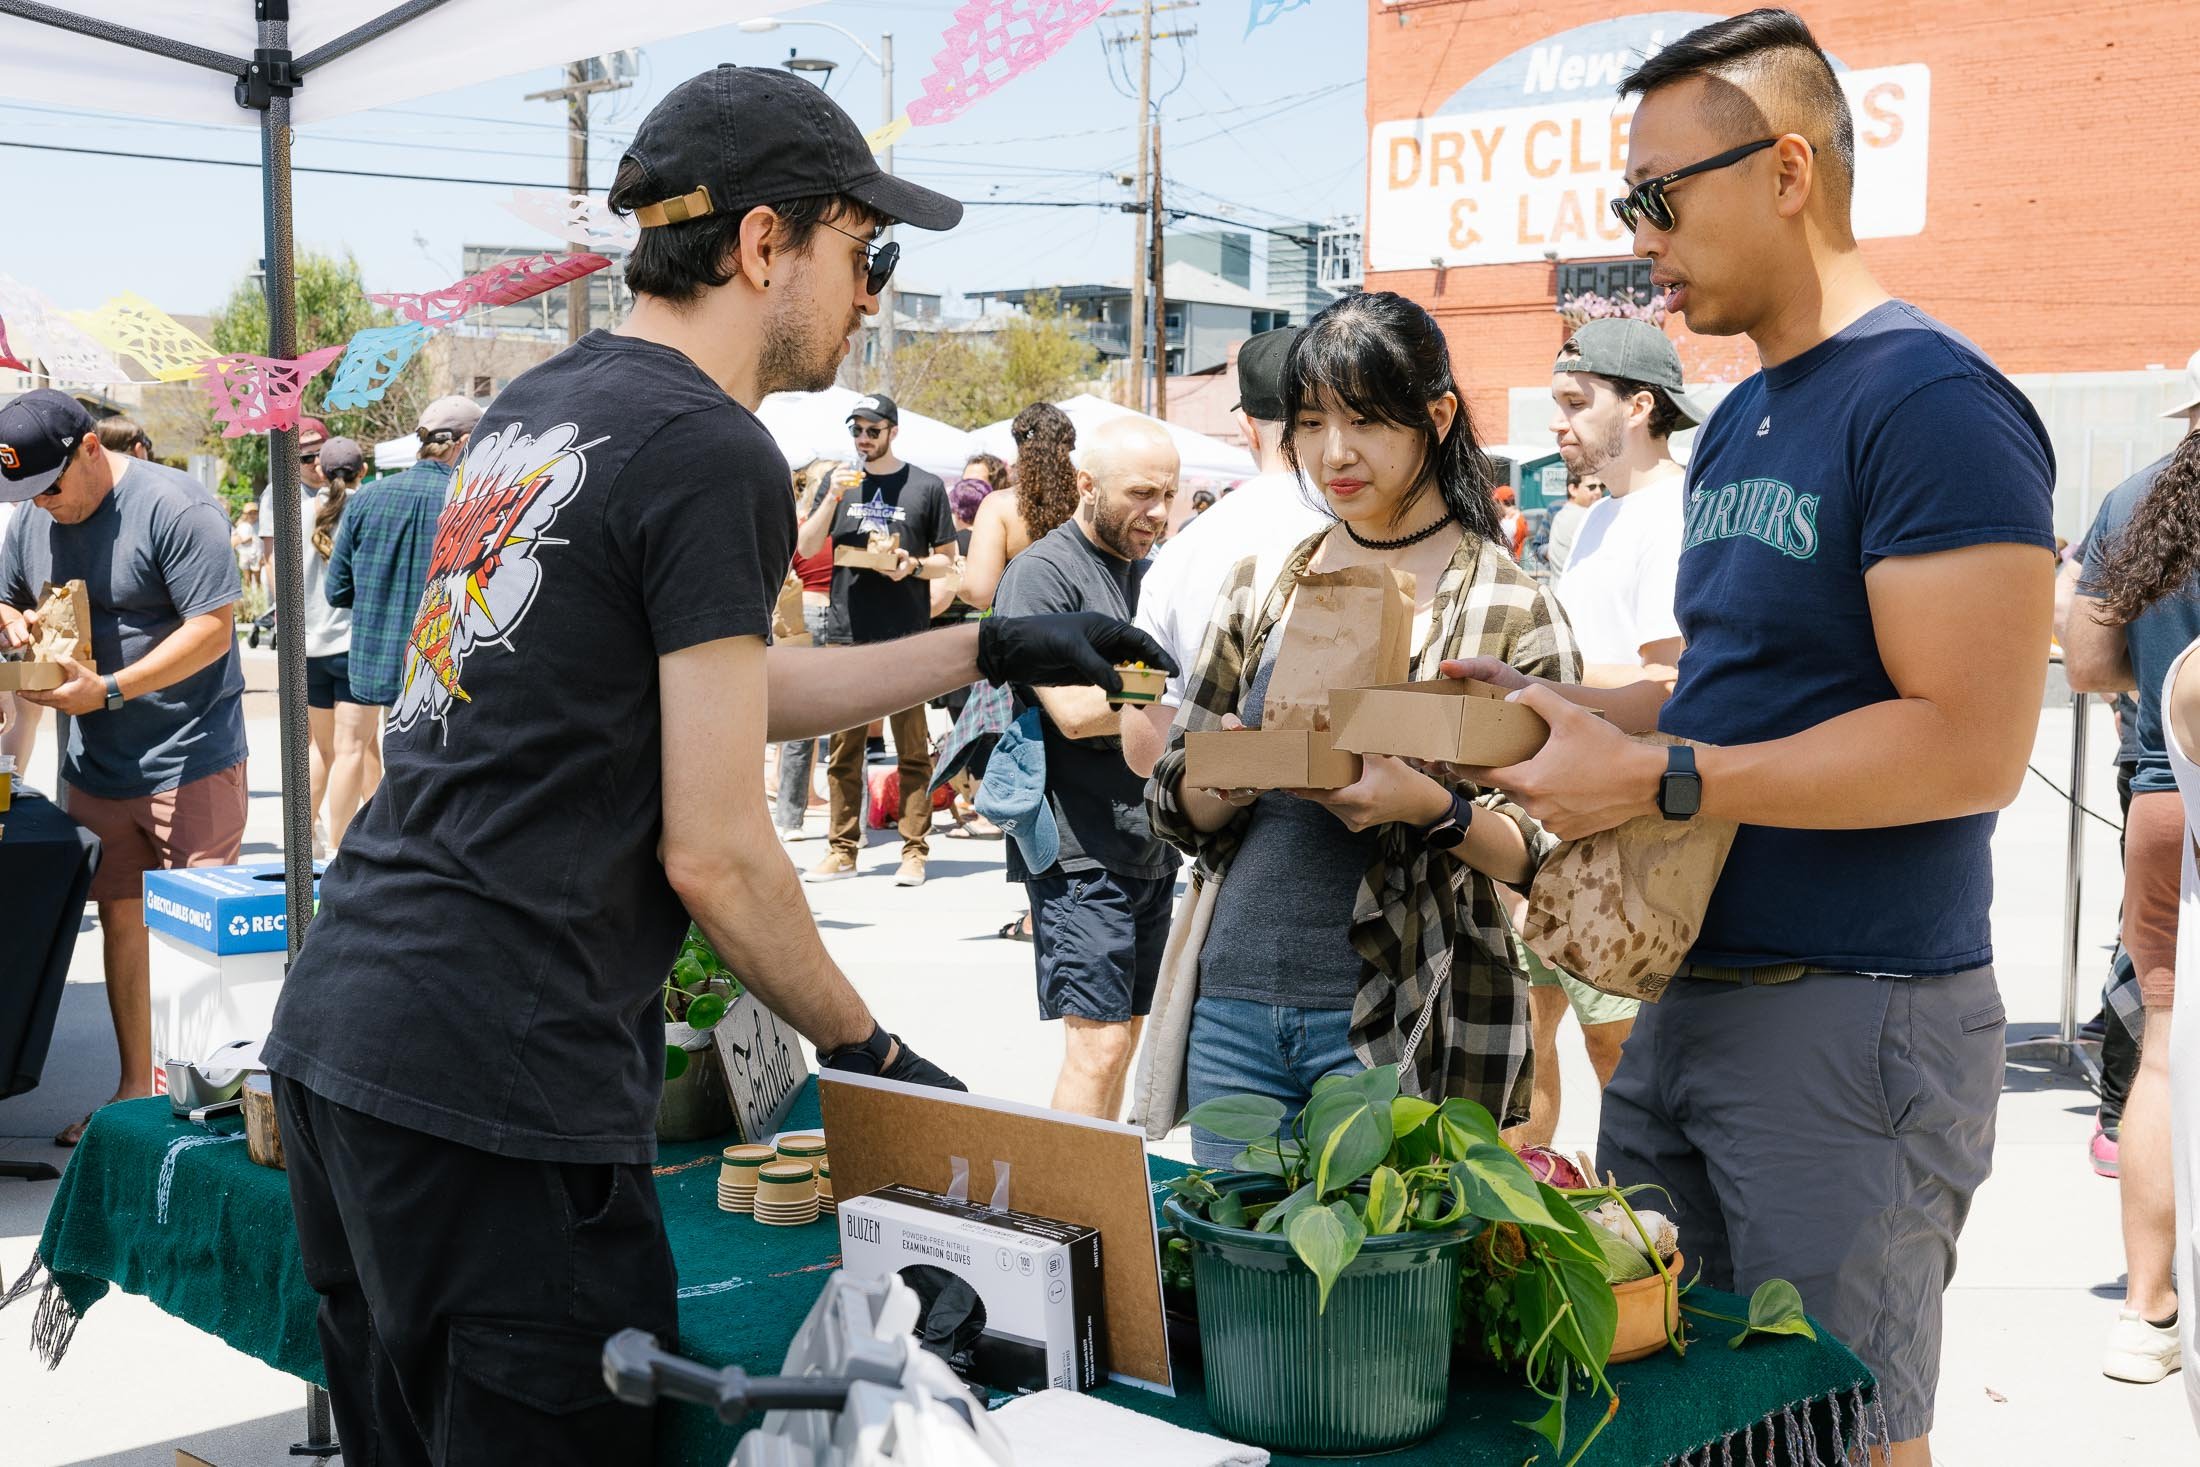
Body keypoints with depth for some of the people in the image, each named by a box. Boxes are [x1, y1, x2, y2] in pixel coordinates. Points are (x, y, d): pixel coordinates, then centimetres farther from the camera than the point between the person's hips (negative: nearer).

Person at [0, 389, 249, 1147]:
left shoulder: (173, 508, -16)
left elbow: (214, 630, -20)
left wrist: (106, 690, -25)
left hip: (188, 764, -7)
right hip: (94, 766, 7)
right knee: (119, 921, 11)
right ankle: (136, 1089, 23)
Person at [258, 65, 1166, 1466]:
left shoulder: (536, 407, 14)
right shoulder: (711, 454, -13)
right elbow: (713, 852, -13)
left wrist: (993, 649, 24)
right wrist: (869, 1051, 1)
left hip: (336, 1023, 9)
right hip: (491, 1085, -9)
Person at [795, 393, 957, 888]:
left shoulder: (925, 486, 4)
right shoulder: (840, 482, 12)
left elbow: (948, 558, 8)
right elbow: (806, 547, 6)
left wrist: (915, 565, -12)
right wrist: (833, 498, -7)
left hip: (906, 637, -3)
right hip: (847, 632, 3)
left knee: (912, 749, 0)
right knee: (843, 748, 6)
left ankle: (915, 851, 5)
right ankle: (843, 848, 13)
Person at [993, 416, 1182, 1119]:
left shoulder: (1148, 571, 16)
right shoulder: (1043, 573, -9)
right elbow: (1076, 710, -20)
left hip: (1150, 845, 8)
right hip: (1080, 849, -8)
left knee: (1125, 1033, 13)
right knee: (1097, 1042, -10)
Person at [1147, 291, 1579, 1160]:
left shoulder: (1510, 607, -2)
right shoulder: (1260, 586, 10)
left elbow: (1552, 854, -5)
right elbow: (1176, 810, 10)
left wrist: (1432, 808, -22)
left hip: (1397, 1024, -4)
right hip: (1236, 1001, 4)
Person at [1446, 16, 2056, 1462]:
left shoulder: (1931, 399, -15)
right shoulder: (1738, 423, 14)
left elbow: (1971, 744, -22)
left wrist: (1656, 778, -20)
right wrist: (1555, 710, 7)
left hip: (1854, 1020, -9)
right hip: (1689, 999, 9)